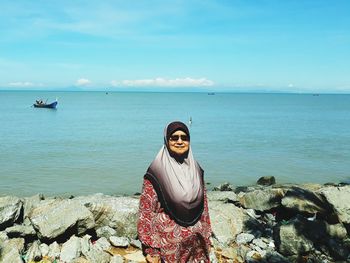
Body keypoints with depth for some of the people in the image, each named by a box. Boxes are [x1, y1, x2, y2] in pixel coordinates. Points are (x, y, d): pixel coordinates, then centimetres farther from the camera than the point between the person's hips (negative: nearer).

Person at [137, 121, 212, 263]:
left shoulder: (196, 169, 3)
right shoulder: (157, 171, -13)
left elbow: (203, 206, 10)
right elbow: (146, 211, -13)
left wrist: (206, 238, 11)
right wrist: (151, 250, -14)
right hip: (169, 244, -4)